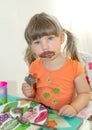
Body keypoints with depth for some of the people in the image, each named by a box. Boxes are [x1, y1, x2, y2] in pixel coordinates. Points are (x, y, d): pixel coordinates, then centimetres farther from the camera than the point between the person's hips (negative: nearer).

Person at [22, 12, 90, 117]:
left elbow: (84, 94, -4)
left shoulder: (74, 67, -11)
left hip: (64, 116, -2)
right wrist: (30, 93, -8)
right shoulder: (34, 67, 0)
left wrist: (74, 107, -22)